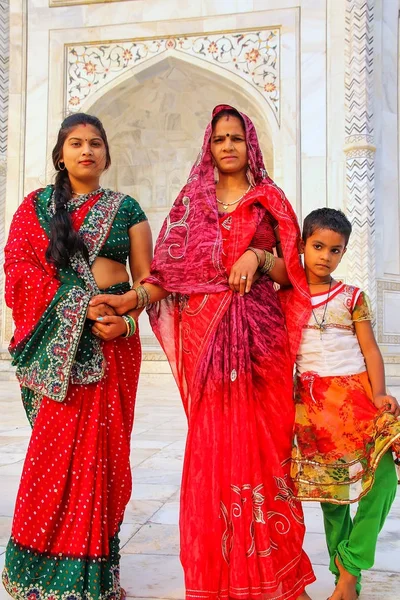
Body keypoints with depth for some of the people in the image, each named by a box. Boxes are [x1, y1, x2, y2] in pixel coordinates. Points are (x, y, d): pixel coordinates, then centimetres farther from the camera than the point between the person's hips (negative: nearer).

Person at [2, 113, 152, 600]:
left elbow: (147, 280, 7)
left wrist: (126, 319, -13)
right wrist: (82, 304, -13)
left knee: (98, 446, 2)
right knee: (56, 446, 0)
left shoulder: (125, 208, 11)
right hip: (56, 338, 0)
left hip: (111, 338, 1)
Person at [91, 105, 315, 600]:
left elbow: (293, 273, 7)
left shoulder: (269, 200, 11)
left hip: (258, 332, -1)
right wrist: (135, 296, -10)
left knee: (258, 439, -3)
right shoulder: (192, 201, 14)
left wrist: (259, 258, -11)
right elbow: (173, 269, 5)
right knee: (213, 442, -1)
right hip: (206, 330, 1)